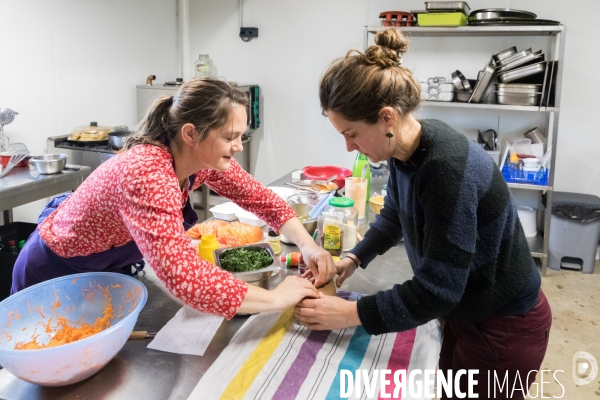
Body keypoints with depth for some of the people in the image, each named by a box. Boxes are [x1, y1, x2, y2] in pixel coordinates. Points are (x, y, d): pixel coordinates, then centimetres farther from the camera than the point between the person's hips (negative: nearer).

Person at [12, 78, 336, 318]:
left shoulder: (203, 157, -17)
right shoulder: (147, 175, -41)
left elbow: (259, 197, -6)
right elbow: (185, 278, -48)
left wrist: (308, 245, -21)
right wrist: (276, 298, -39)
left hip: (109, 268, 7)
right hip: (56, 277, -7)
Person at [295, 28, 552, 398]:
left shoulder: (447, 168, -34)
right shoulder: (405, 150, -8)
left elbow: (435, 290, -29)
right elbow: (393, 216, 13)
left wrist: (349, 313, -22)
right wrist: (353, 260, 1)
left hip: (504, 328, -8)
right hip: (466, 309, 8)